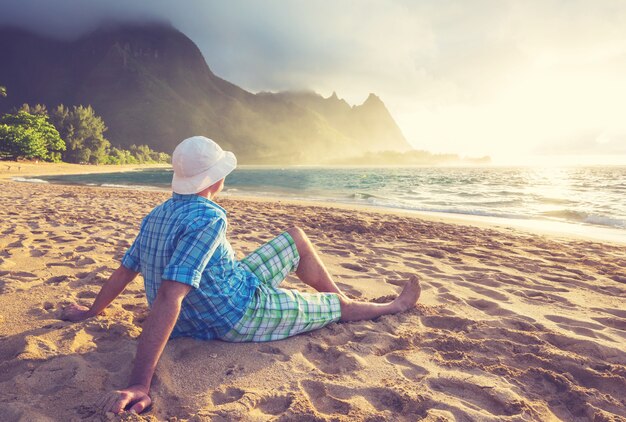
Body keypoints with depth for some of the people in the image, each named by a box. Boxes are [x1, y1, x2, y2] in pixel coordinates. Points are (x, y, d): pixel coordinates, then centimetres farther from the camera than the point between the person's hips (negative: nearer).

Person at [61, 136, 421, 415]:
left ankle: (341, 298, 30)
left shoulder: (157, 215, -3)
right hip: (240, 318, -9)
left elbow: (125, 270, 5)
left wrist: (92, 311, 21)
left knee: (297, 238, 15)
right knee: (338, 306, 8)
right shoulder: (208, 218, -31)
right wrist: (140, 385, -38)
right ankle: (397, 306, 36)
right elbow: (169, 296, -38)